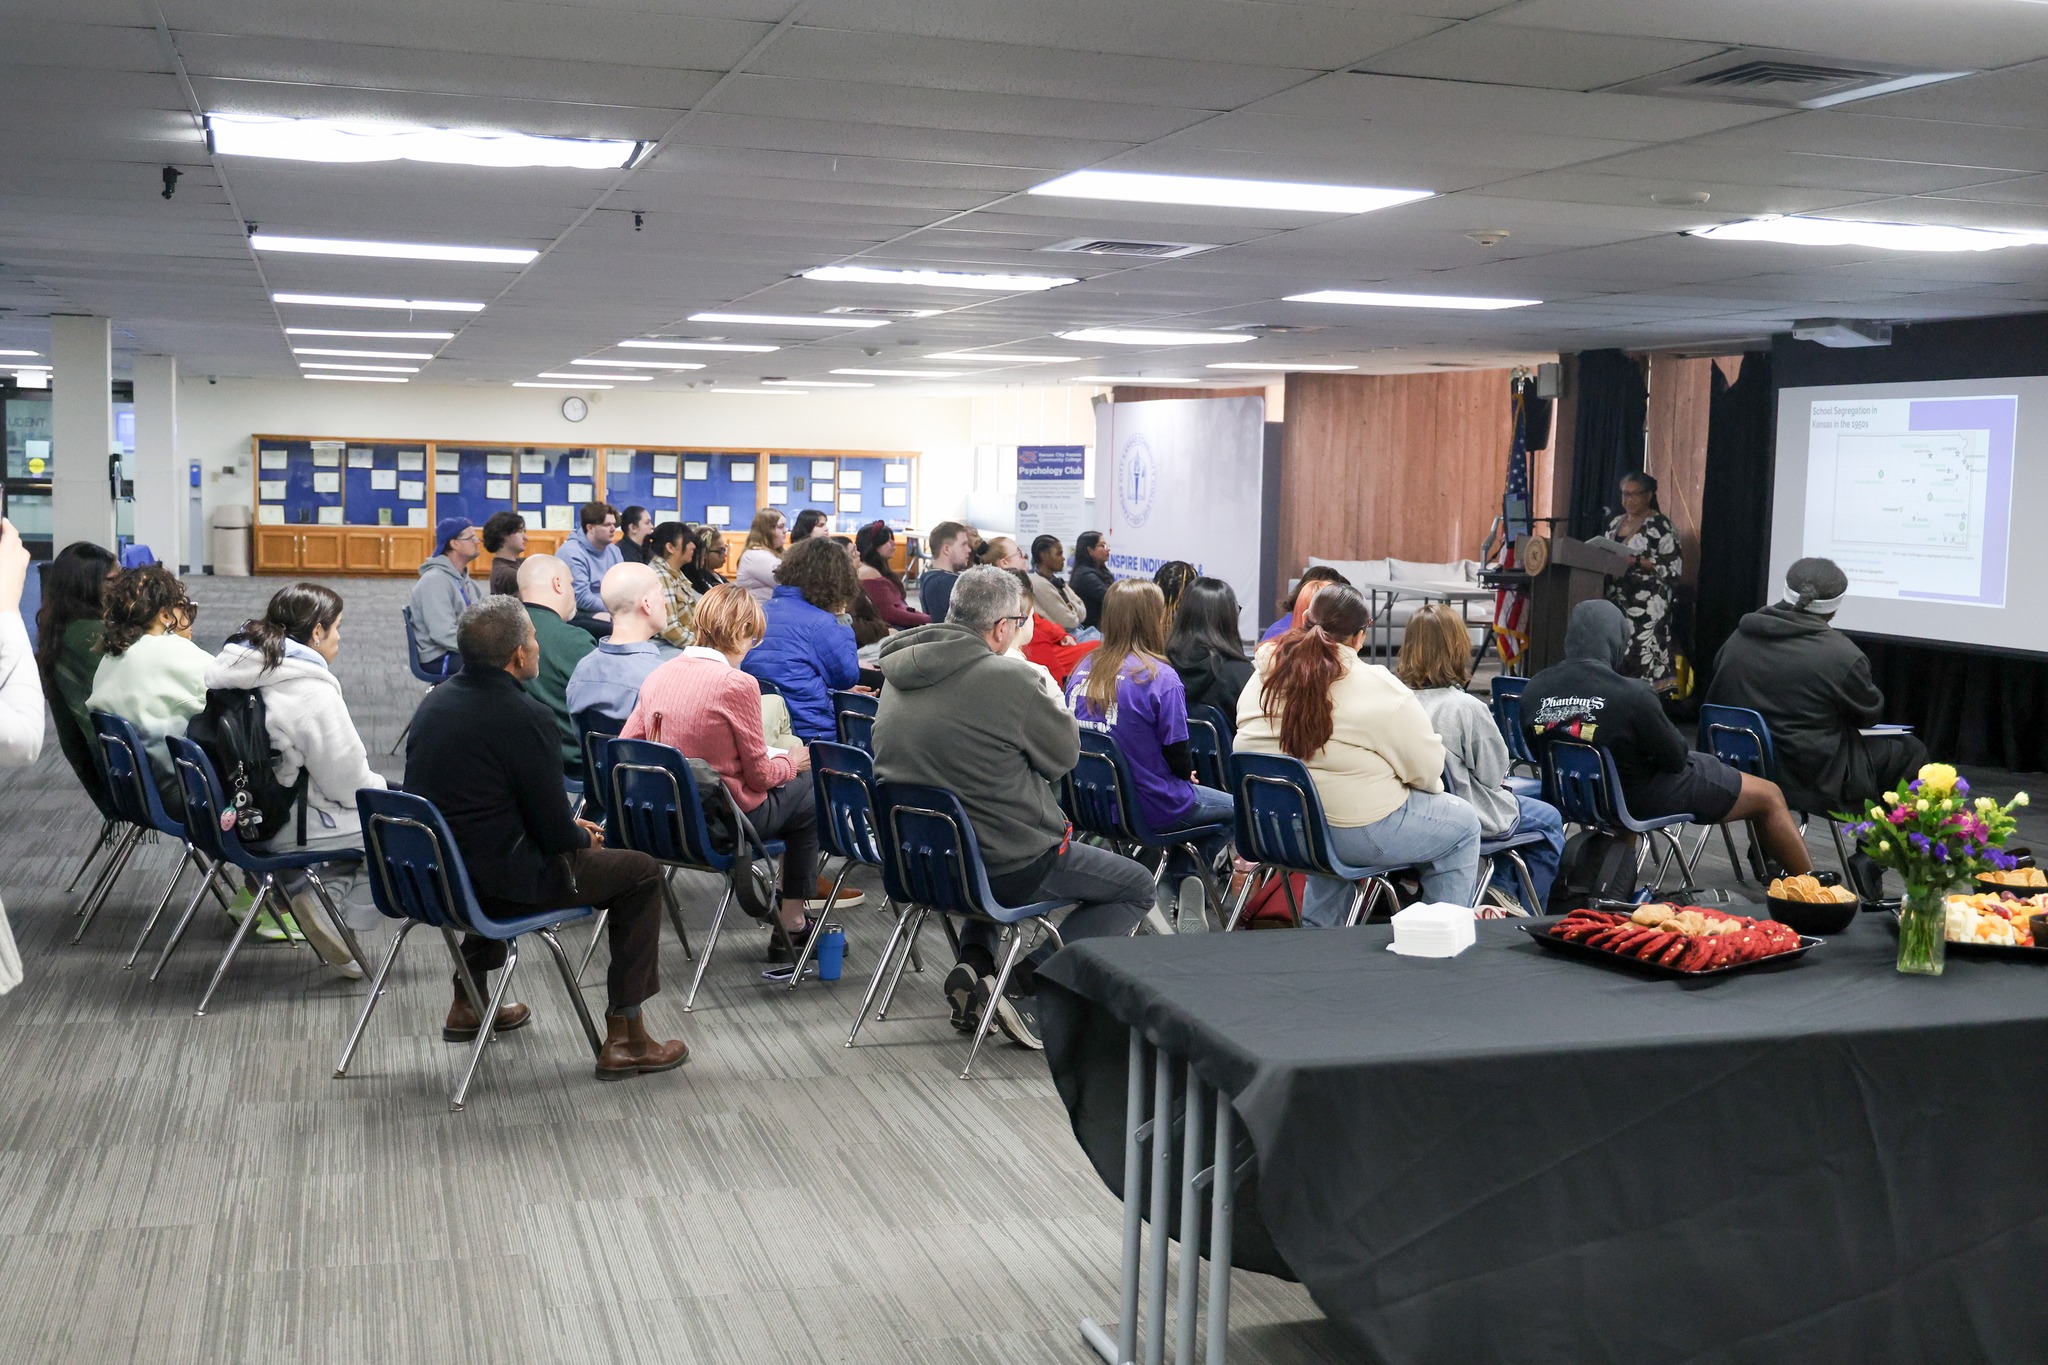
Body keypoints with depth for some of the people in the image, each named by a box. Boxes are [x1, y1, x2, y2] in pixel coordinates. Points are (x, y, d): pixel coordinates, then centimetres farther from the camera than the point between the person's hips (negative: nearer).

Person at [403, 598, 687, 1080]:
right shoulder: (524, 717, -20)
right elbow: (554, 831, -16)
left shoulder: (435, 701, 4)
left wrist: (569, 829, 18)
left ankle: (469, 1002, 45)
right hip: (493, 885, -8)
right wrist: (583, 838, 8)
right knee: (642, 872, 6)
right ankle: (624, 1038, 8)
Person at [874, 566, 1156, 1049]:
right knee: (1136, 887, 10)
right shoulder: (1005, 678, -22)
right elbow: (1065, 753, -7)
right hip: (1007, 865, -7)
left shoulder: (899, 675, 2)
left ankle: (972, 963, 20)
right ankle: (1024, 981, -4)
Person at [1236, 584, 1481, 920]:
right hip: (1356, 835, -6)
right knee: (1463, 822, 15)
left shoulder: (1263, 678, 0)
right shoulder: (1378, 688, -15)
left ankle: (1315, 926, 37)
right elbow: (1426, 767, -8)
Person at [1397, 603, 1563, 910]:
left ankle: (1504, 892, 40)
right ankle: (1530, 914, 28)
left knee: (1509, 802, 33)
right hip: (1466, 818, -6)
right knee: (1549, 819, 20)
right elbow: (1493, 773, -16)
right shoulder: (1467, 707, -26)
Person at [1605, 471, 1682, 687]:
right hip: (1617, 601, 7)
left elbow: (1673, 565, -11)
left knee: (1642, 656, -13)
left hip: (1646, 606, -7)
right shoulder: (1615, 523, 17)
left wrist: (1635, 560, -19)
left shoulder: (1660, 525, -5)